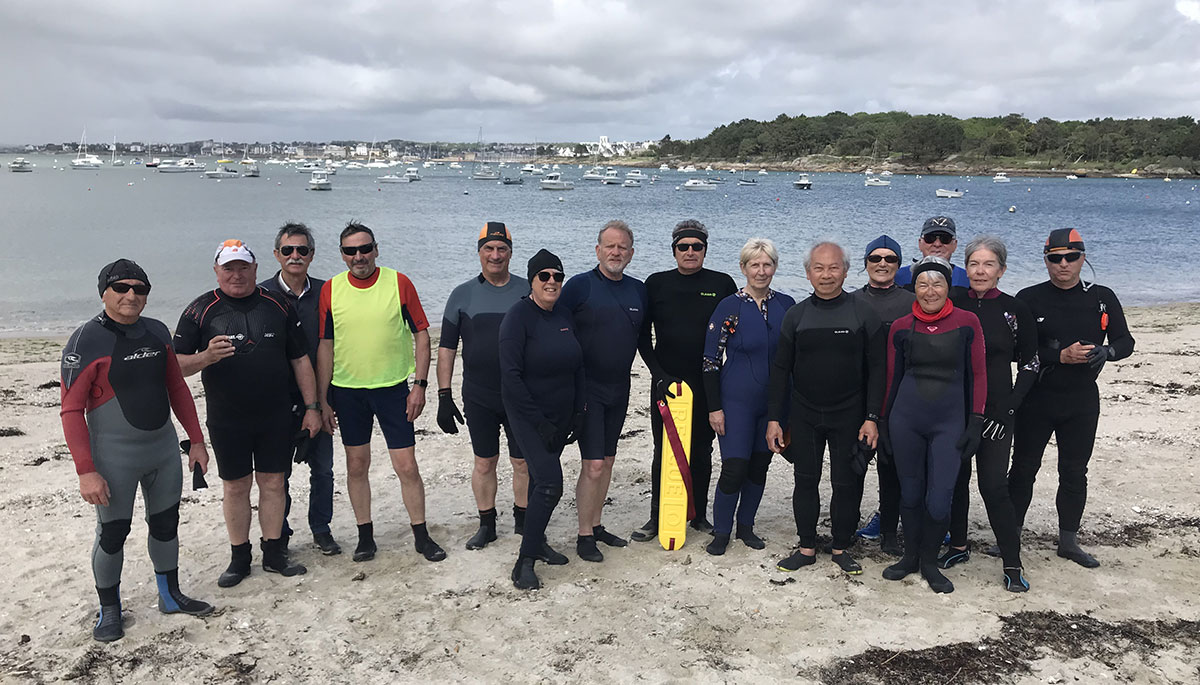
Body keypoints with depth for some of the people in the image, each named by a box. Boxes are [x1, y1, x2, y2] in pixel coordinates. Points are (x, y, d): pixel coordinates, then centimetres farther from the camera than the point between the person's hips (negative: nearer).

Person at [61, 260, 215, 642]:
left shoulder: (157, 333, 5)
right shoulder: (86, 342, -13)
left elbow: (177, 388, 13)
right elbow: (72, 410, -15)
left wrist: (196, 440, 11)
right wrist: (86, 471, -20)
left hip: (164, 449, 6)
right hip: (114, 457, -5)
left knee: (166, 524, 16)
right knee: (112, 533, 5)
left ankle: (171, 596, 33)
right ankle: (109, 611, 25)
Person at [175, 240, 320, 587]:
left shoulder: (278, 306, 3)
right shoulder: (200, 310, -2)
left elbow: (300, 359, 6)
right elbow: (178, 364, -4)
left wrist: (312, 407, 3)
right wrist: (206, 357, -26)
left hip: (276, 417, 1)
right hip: (227, 421, -1)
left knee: (272, 482, 8)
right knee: (235, 486, 8)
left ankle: (274, 553, 20)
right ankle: (240, 558, 22)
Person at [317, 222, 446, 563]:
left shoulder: (399, 283, -5)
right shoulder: (331, 289, 0)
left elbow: (421, 335, -1)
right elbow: (325, 346, 4)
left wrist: (420, 385, -7)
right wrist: (322, 400, 3)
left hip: (393, 388, -2)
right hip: (347, 391, 2)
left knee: (407, 466, 0)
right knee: (357, 466, 11)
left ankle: (421, 535, 17)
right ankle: (365, 535, 26)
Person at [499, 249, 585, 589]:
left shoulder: (563, 315, 6)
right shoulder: (519, 316, -15)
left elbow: (577, 367, 13)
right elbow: (511, 375, -18)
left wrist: (579, 412, 7)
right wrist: (539, 422, -18)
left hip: (561, 416, 6)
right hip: (529, 415, -6)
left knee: (541, 478, 17)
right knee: (550, 483, -14)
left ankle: (537, 542, 34)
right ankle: (524, 562, -4)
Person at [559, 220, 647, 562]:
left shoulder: (638, 290, 7)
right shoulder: (579, 285, -9)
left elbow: (643, 337, 19)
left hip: (619, 389, 6)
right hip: (587, 388, -6)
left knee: (607, 460, 14)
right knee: (593, 464, -7)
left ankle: (597, 525, 28)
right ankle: (584, 536, 7)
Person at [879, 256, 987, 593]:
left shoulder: (967, 323, -1)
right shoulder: (901, 328, 2)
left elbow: (977, 376, 2)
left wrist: (975, 423, -3)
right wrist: (884, 422, 10)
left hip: (950, 421, -1)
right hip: (906, 419, 2)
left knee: (939, 502, -5)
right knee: (910, 493, 11)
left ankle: (930, 562, 19)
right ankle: (910, 556, 31)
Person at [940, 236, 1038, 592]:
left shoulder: (1014, 310, -2)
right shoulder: (951, 305, 3)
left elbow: (1029, 365, 2)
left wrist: (1007, 409, -7)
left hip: (994, 412, -3)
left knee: (994, 485, -7)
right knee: (956, 479, 11)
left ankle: (1013, 564, 4)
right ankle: (958, 545, 29)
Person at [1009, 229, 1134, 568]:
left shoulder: (1102, 298, 2)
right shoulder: (1029, 299, -6)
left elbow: (1125, 341, 5)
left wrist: (1106, 351, -17)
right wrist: (1062, 356, -22)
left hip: (1083, 402, 3)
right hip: (1036, 399, -2)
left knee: (1074, 473, 11)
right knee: (1023, 469, 5)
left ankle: (1068, 541, 25)